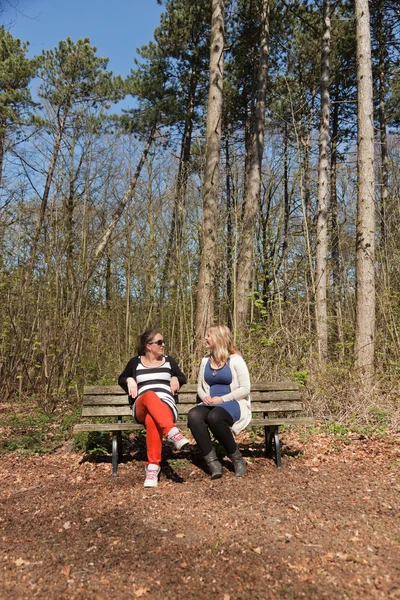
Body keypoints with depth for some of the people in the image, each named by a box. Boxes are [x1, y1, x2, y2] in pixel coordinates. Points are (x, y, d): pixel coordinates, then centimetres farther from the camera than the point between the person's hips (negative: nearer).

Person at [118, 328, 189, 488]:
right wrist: (129, 380, 6)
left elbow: (183, 378, 30)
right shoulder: (135, 362, 17)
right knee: (150, 395, -42)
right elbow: (121, 378, 29)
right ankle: (173, 433, -59)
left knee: (151, 420, -42)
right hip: (141, 408, 0)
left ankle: (153, 467, -46)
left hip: (166, 406, 0)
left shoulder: (169, 361, 19)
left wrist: (175, 378, 6)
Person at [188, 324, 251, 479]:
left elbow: (245, 389, -7)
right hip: (211, 404, 5)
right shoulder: (206, 361, 15)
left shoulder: (235, 360, -3)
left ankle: (237, 458, -15)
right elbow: (199, 386, 20)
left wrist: (223, 399, -17)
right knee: (193, 415, -30)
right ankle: (212, 462, -26)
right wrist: (204, 397, -3)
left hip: (233, 404, -5)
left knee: (214, 417, -38)